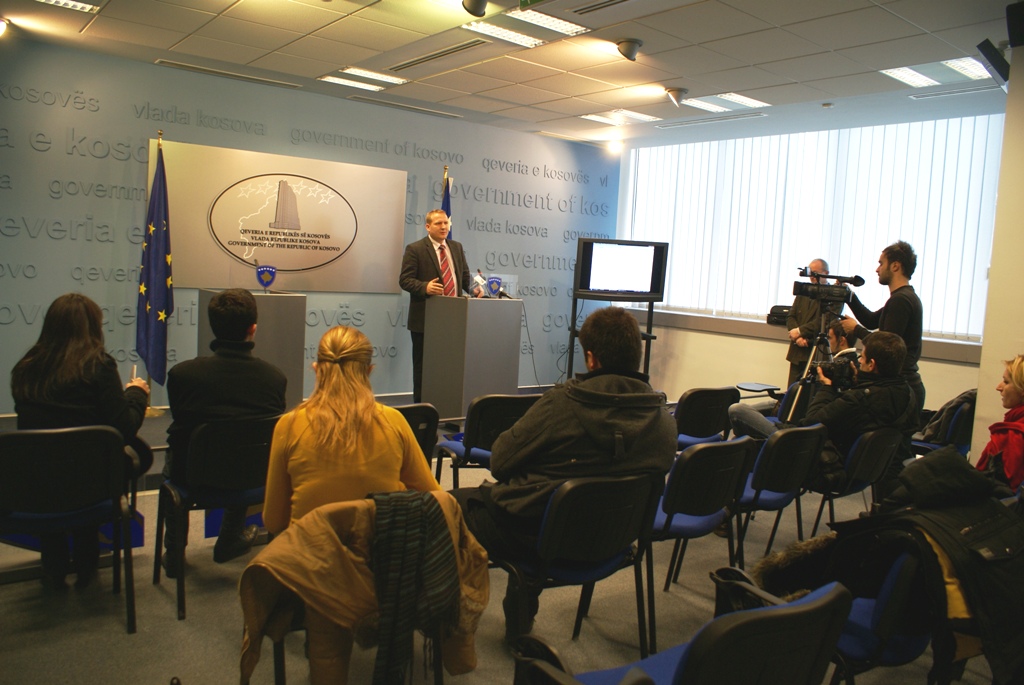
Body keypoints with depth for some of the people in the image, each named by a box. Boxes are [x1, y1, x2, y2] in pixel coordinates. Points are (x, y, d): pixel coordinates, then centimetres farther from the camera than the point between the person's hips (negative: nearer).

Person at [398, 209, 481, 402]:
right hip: (425, 318, -5)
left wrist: (474, 288, -4)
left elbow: (465, 276, 17)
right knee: (423, 365, 4)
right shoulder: (415, 249, -3)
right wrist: (425, 287, -26)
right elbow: (405, 280, -8)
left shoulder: (457, 248, 14)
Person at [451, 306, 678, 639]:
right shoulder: (665, 420, -8)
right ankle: (520, 619, 41)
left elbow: (499, 462, -15)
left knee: (453, 501, 16)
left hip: (531, 537, -6)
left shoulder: (563, 403, -23)